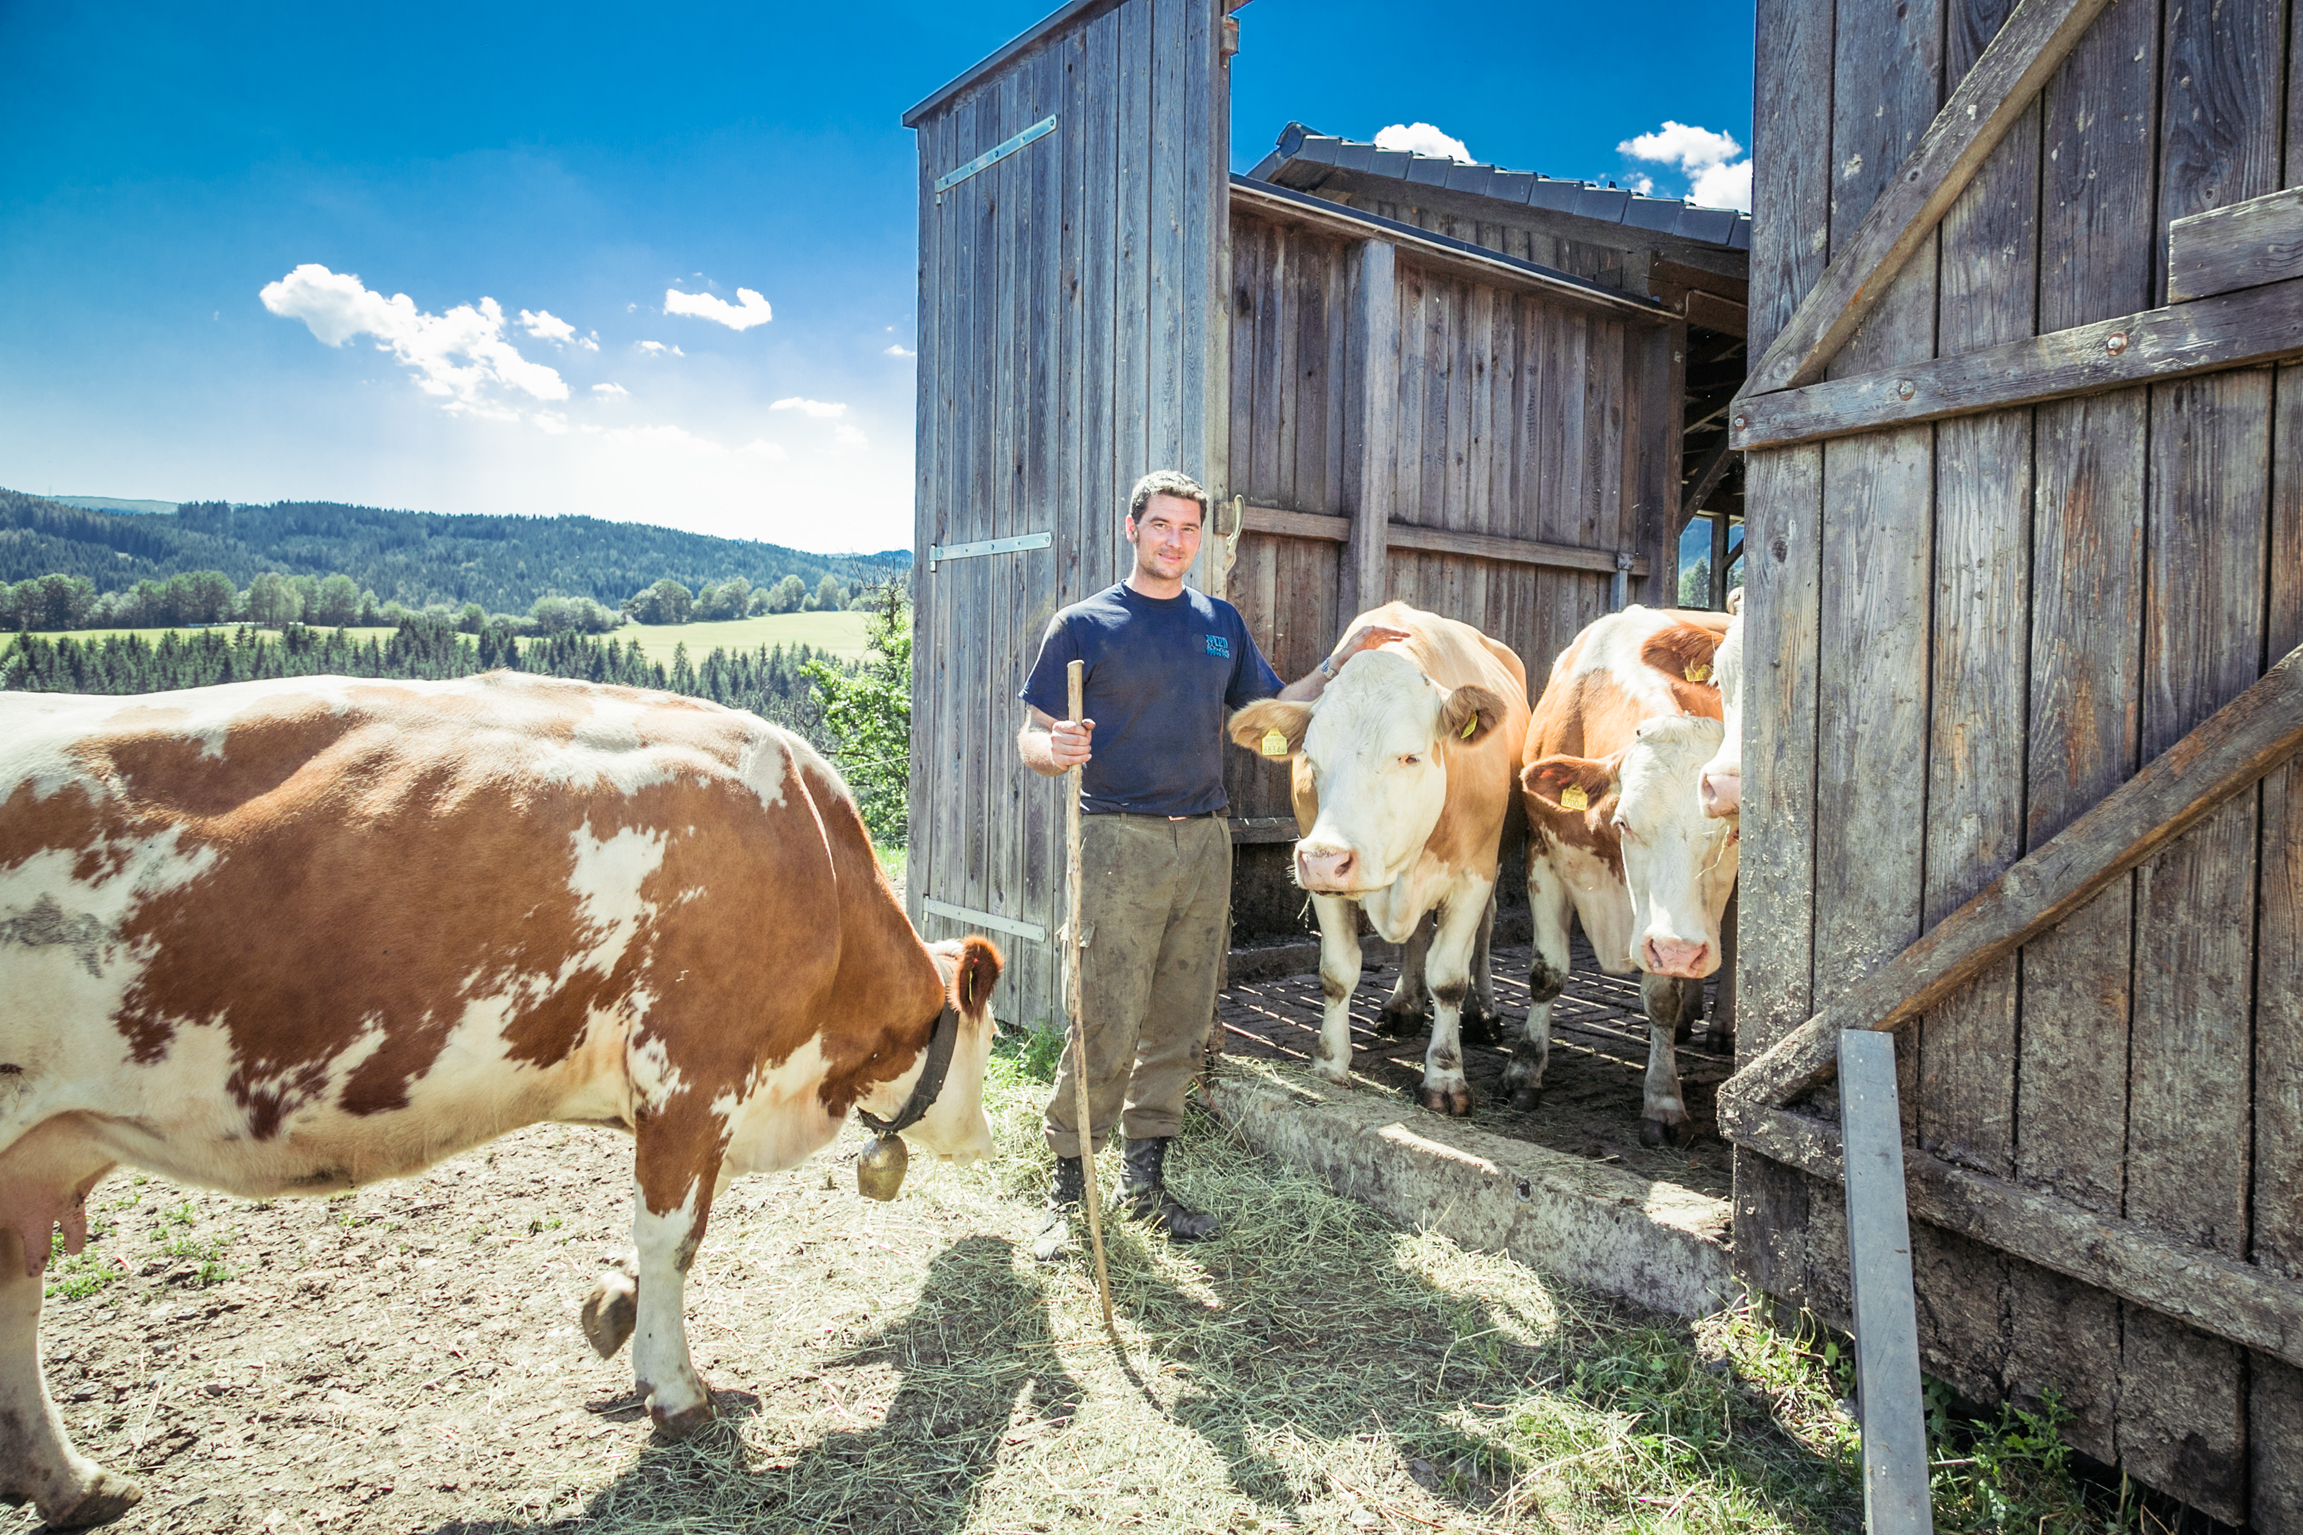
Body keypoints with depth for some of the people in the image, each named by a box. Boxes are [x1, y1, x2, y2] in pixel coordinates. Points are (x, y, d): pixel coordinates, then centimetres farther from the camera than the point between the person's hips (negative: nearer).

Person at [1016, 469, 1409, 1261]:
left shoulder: (1222, 623, 14)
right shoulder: (1083, 625, 1)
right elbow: (1031, 739, -1)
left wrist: (1343, 658, 10)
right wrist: (1058, 750, -24)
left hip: (1205, 842, 5)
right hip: (1119, 839, -4)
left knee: (1179, 1026, 10)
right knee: (1107, 1027, -6)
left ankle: (1146, 1178, 24)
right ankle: (1067, 1188, 11)